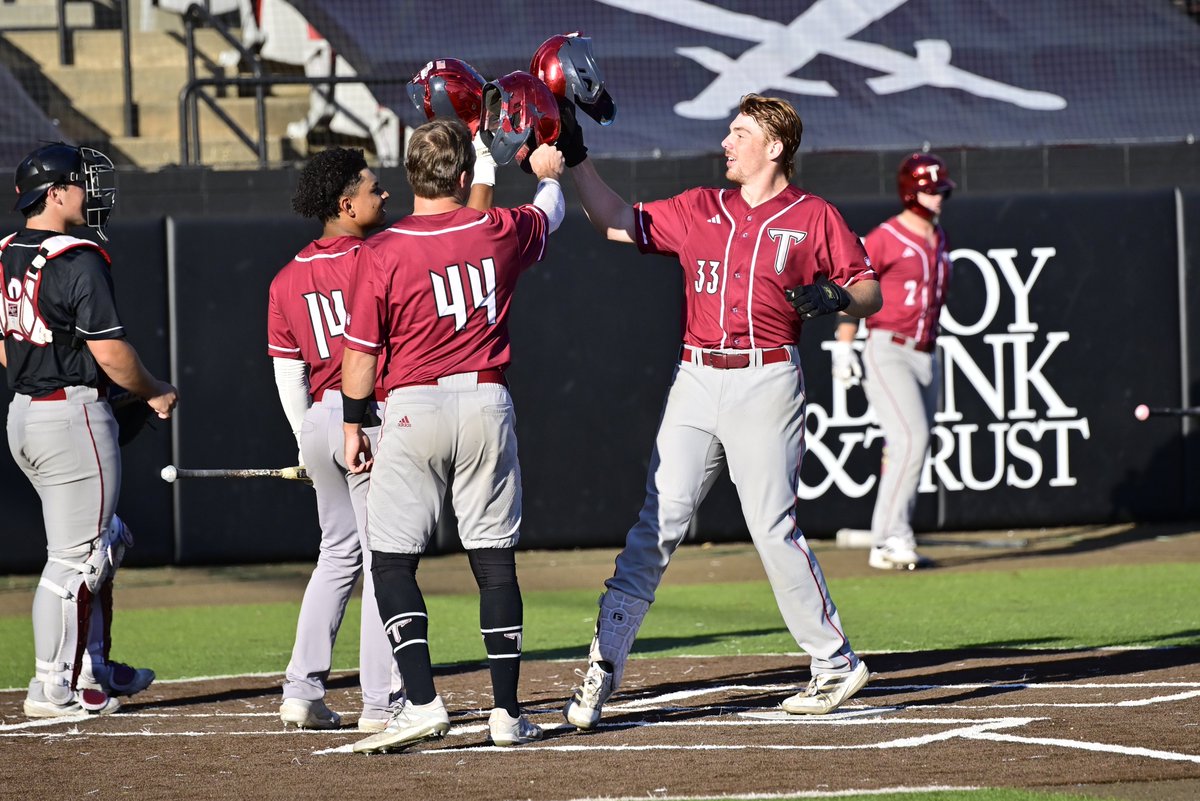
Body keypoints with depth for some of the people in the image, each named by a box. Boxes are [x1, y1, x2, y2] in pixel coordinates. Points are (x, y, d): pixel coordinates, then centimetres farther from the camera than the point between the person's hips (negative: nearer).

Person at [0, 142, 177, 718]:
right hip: (74, 416, -9)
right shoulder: (79, 261, -16)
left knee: (106, 540, 21)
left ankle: (93, 671, 24)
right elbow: (110, 351, -17)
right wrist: (155, 393, -1)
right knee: (76, 556, -3)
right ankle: (54, 689, -1)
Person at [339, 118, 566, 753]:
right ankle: (507, 712, 7)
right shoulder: (500, 233, 1)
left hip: (413, 409, -3)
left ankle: (421, 702, -13)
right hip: (487, 403, 3)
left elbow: (361, 351, -4)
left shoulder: (385, 252, -9)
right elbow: (549, 213, 25)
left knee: (392, 560, 1)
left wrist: (353, 425, 9)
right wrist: (546, 172, 47)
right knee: (495, 558, 7)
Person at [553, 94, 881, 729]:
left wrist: (836, 298, -15)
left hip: (766, 384, -4)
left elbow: (870, 290, 6)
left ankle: (835, 663, 7)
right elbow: (617, 222, 15)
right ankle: (603, 669, -5)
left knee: (774, 528, -7)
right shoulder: (698, 210, 16)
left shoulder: (814, 218, 5)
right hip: (696, 383, 4)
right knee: (655, 526, -3)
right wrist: (575, 157, 7)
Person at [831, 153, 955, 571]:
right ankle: (888, 541, -19)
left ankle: (894, 542, 14)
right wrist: (843, 346, -15)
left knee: (912, 450, 8)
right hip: (888, 353, -8)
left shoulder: (939, 240, 15)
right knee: (911, 441, -19)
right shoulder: (885, 239, -8)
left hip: (926, 358, 8)